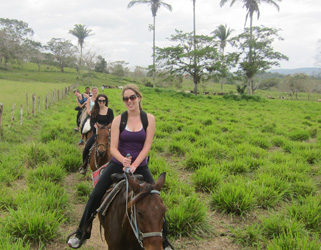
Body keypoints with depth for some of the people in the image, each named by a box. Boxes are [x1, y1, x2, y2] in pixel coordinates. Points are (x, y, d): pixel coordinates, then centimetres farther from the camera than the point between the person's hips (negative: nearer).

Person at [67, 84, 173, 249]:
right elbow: (113, 148, -7)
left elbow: (147, 146, -8)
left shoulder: (149, 119, -3)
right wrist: (124, 161, -27)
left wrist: (133, 165, -20)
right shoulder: (118, 120, -3)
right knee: (95, 195, -7)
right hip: (118, 164, 0)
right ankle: (81, 233, 13)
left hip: (140, 166, 0)